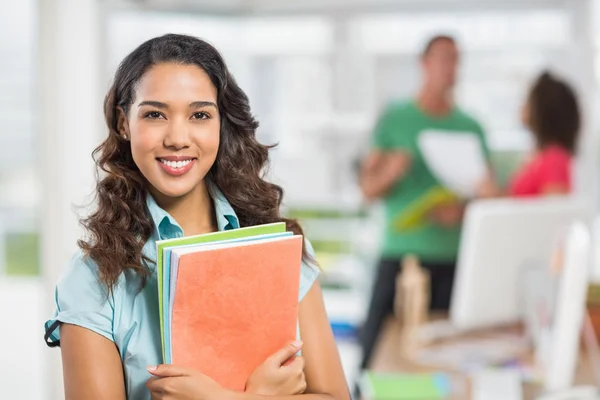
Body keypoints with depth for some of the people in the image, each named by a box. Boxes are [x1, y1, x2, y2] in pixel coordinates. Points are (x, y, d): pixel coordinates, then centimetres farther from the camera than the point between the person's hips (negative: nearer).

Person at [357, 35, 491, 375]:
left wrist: (461, 210, -11)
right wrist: (389, 173, -18)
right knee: (378, 348, -6)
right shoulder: (394, 120, 6)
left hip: (454, 260, 1)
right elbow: (368, 188, 4)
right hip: (400, 255, -1)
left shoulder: (471, 128, 10)